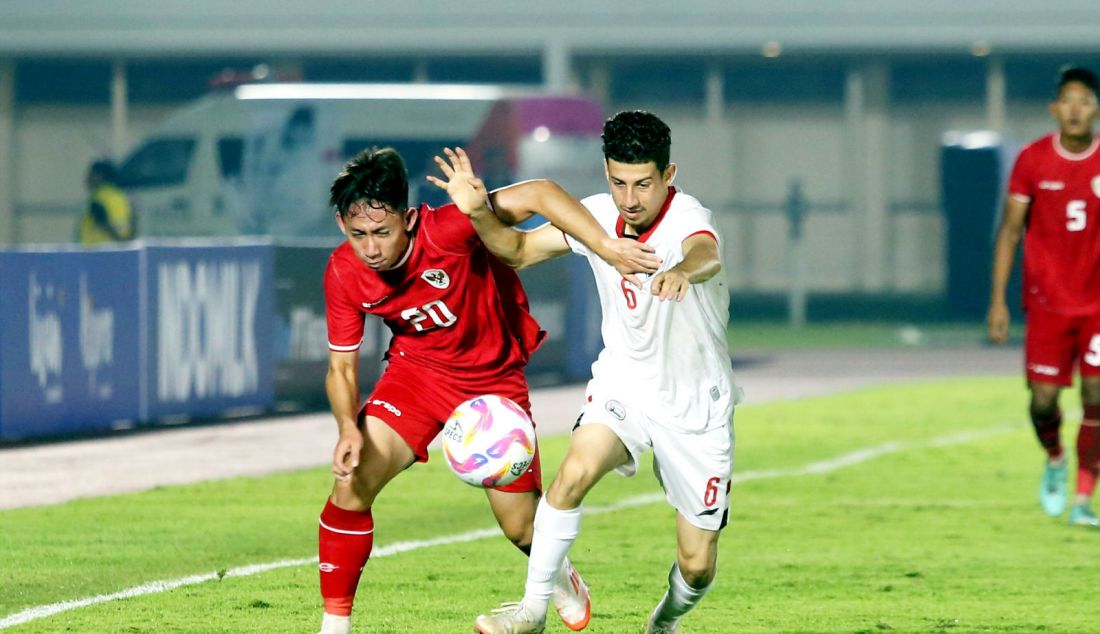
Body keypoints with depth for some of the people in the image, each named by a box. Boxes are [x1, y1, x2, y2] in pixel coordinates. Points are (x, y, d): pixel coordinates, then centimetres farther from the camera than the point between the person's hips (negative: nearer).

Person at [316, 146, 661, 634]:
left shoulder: (445, 232, -32)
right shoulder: (344, 274, -18)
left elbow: (539, 193, -34)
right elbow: (341, 365, -9)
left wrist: (606, 247, -44)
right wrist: (348, 428, -28)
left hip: (493, 377, -2)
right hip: (416, 370, 2)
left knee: (522, 527, 5)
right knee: (351, 482, -19)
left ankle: (558, 575, 42)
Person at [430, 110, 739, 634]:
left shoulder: (686, 218, -26)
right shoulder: (597, 216, -9)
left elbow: (707, 255, -51)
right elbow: (518, 251, 4)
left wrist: (684, 270, -76)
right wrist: (479, 211, -17)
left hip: (696, 405, -3)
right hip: (624, 380, 3)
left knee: (697, 566, 3)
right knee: (574, 473, -29)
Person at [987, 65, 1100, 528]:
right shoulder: (1032, 160, -2)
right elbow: (1011, 229, 2)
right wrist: (998, 299, -3)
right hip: (1047, 300, 0)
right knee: (1043, 398, -2)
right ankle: (1054, 459, 31)